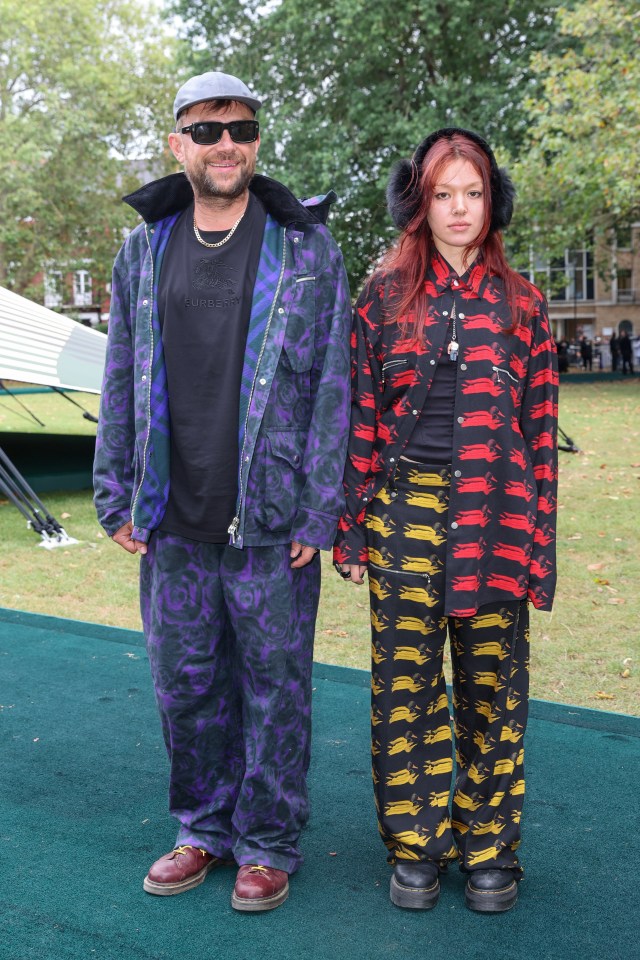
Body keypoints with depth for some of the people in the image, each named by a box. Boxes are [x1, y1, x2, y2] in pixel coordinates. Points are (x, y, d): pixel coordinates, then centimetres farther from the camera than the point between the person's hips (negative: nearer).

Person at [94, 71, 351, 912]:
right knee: (186, 686, 12)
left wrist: (319, 512, -9)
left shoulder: (307, 249, 0)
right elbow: (122, 381, 12)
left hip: (271, 525, -3)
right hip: (172, 525, 4)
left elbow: (333, 385, -3)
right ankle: (205, 830, 31)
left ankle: (268, 844, 23)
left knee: (274, 689, 6)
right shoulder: (145, 249, 10)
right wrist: (117, 495, 6)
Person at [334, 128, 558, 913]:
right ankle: (414, 846, 22)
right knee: (405, 683, 5)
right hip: (405, 513, 0)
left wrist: (540, 544, 1)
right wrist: (352, 528, 1)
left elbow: (541, 429, 6)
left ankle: (489, 849, 23)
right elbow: (359, 419, 5)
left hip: (495, 519, 0)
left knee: (492, 687, 7)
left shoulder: (521, 304, 7)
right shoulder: (383, 297, 6)